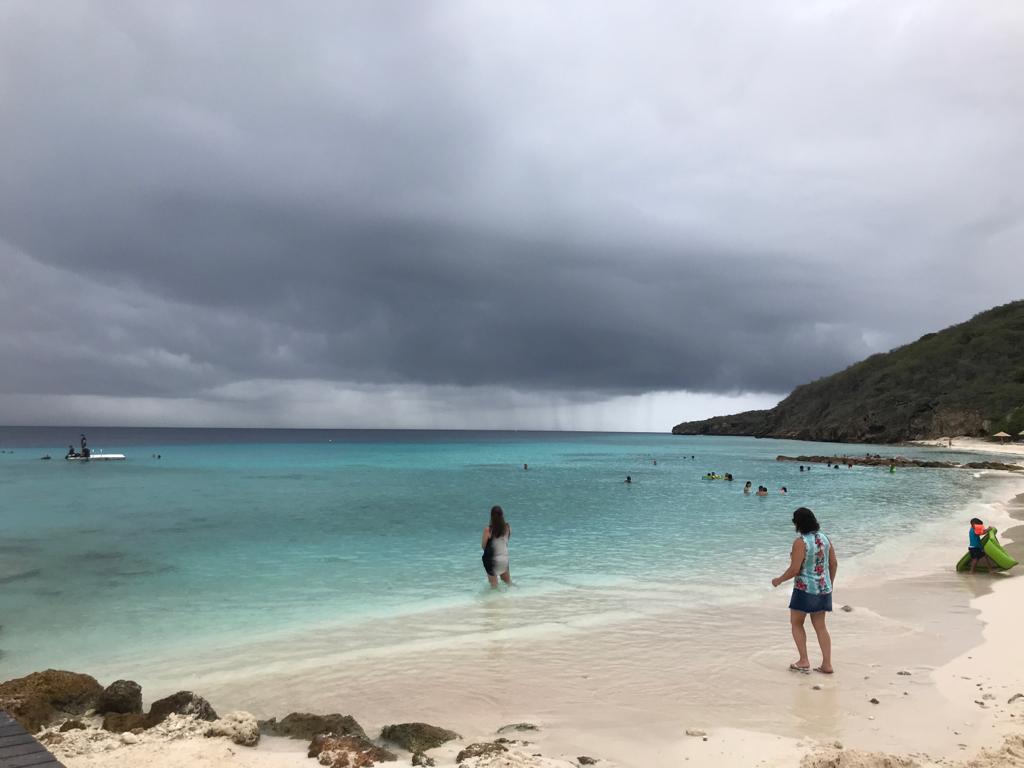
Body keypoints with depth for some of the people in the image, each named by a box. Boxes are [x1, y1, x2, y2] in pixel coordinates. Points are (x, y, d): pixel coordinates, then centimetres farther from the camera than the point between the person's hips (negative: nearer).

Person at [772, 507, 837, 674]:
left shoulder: (800, 542, -19)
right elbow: (834, 563, 8)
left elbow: (794, 570, -20)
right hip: (823, 589, 7)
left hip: (805, 589, -6)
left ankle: (804, 661, 9)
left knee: (796, 623, 11)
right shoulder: (824, 538, 1)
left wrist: (779, 580, -3)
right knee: (820, 626, 14)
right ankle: (827, 664, 14)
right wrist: (830, 583, 22)